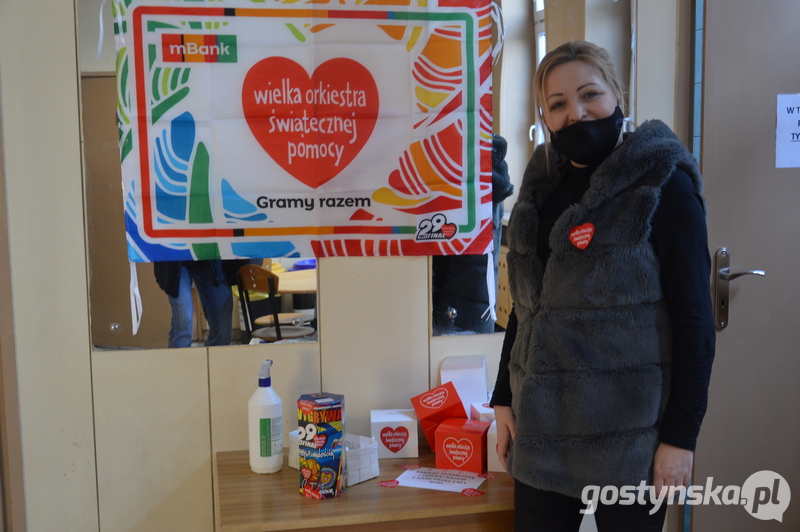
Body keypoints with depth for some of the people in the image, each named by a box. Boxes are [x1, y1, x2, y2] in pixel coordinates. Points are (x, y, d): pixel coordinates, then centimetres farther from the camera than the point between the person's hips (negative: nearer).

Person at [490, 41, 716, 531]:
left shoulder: (662, 184, -8)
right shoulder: (542, 191, 9)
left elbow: (695, 320, -11)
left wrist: (681, 435, -14)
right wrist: (504, 398, 11)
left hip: (628, 438, -5)